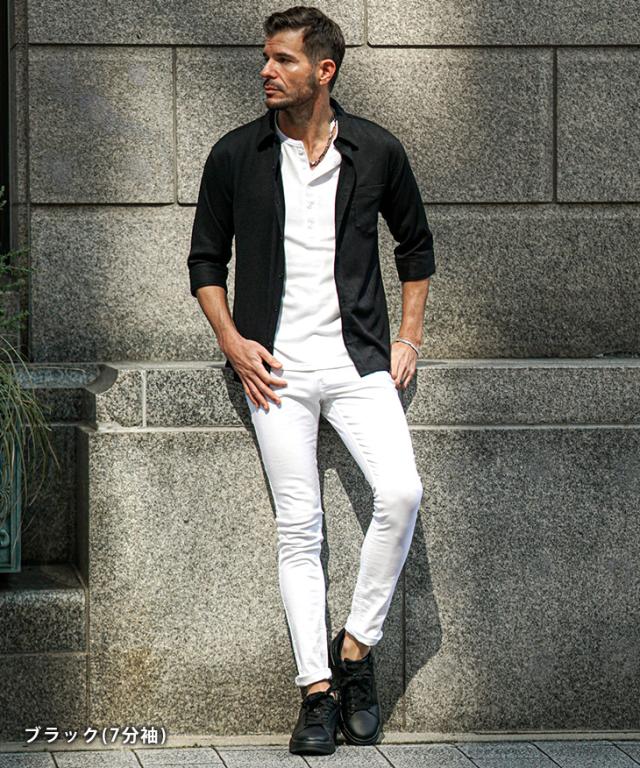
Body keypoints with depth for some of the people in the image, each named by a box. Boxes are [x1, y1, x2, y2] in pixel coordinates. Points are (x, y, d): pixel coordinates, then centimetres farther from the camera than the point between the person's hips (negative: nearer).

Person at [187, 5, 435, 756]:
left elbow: (415, 244, 17)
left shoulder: (377, 152, 3)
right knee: (298, 528, -3)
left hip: (357, 358, 0)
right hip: (277, 367, 0)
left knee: (401, 492, -20)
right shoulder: (235, 156, 3)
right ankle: (317, 688, 1)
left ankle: (356, 645, -3)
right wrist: (232, 342, -2)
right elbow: (206, 260, 11)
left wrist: (408, 338, 9)